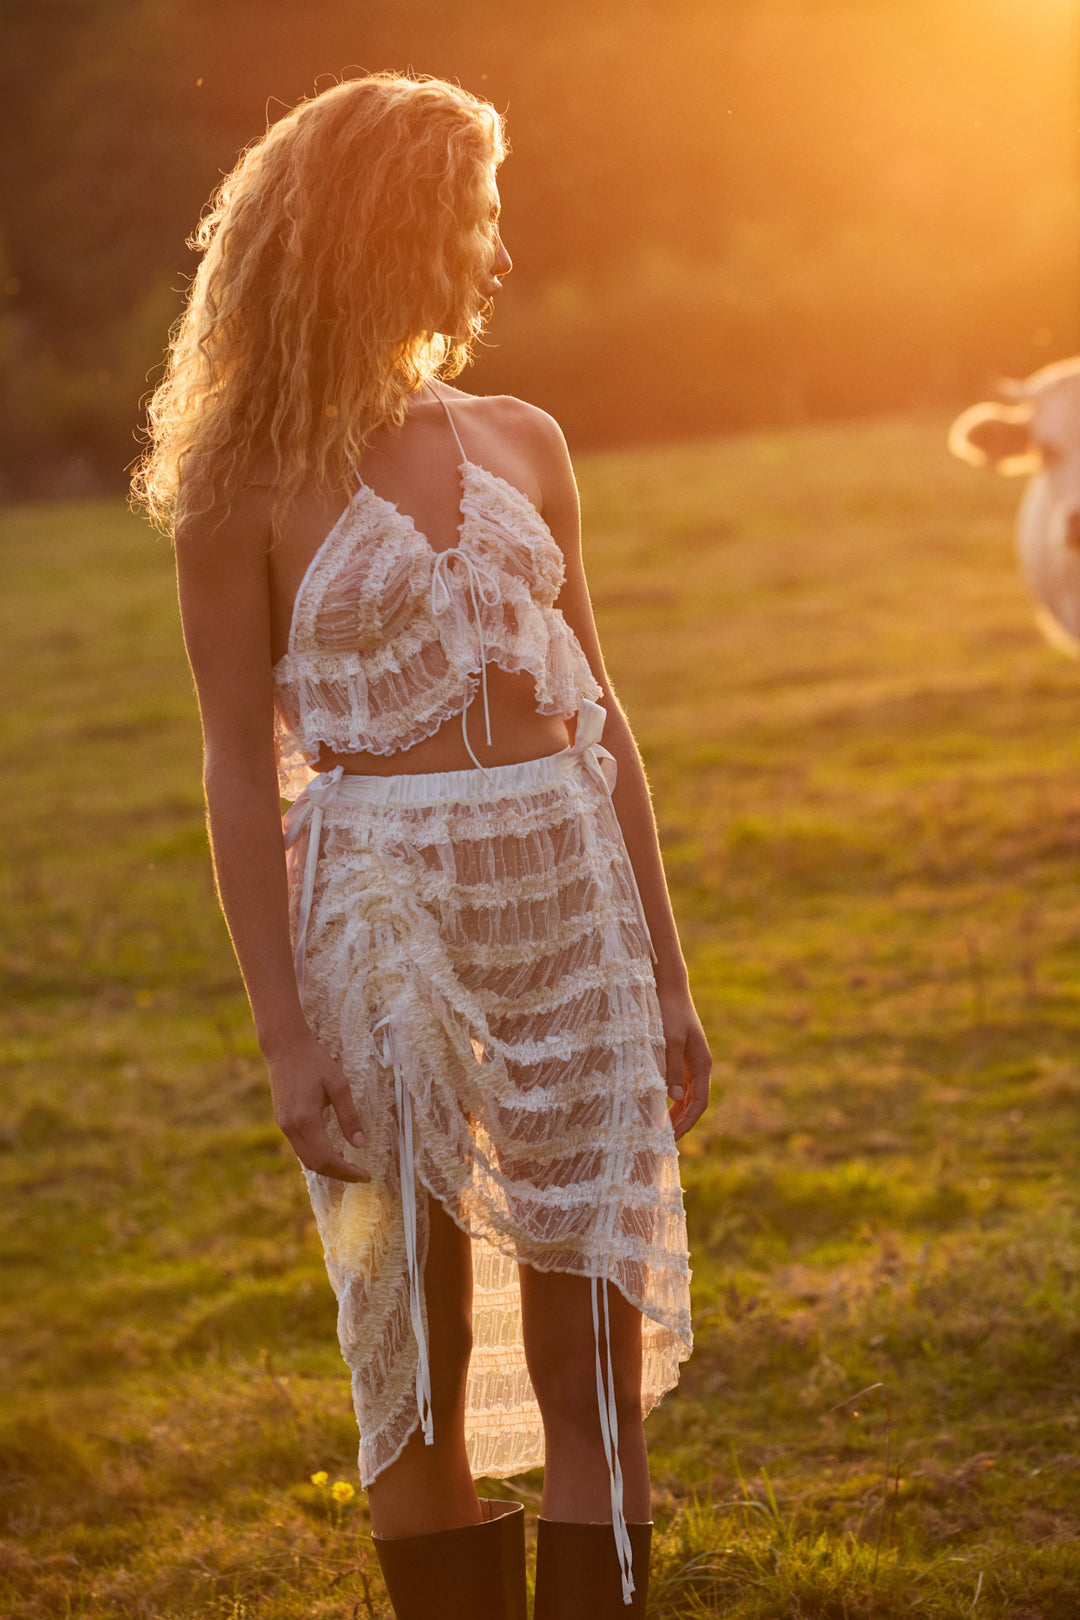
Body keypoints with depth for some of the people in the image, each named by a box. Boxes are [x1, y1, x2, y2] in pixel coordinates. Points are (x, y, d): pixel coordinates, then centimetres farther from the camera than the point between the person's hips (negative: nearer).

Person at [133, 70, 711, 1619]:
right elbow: (241, 770, -4)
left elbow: (597, 710, 12)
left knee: (596, 1354, 3)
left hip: (571, 897, 4)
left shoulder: (521, 443, 9)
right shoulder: (253, 485, -3)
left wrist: (665, 972, 10)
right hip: (384, 910, -4)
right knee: (423, 1362, 5)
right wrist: (287, 1038, -10)